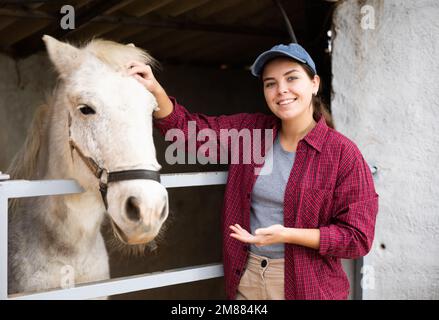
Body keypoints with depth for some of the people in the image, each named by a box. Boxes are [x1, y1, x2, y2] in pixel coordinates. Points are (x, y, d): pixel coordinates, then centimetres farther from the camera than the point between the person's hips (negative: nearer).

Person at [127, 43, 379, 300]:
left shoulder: (343, 153, -13)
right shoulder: (250, 130, 0)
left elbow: (358, 238, -14)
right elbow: (188, 128, 1)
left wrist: (287, 234, -24)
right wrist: (155, 89, -17)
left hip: (306, 285, -3)